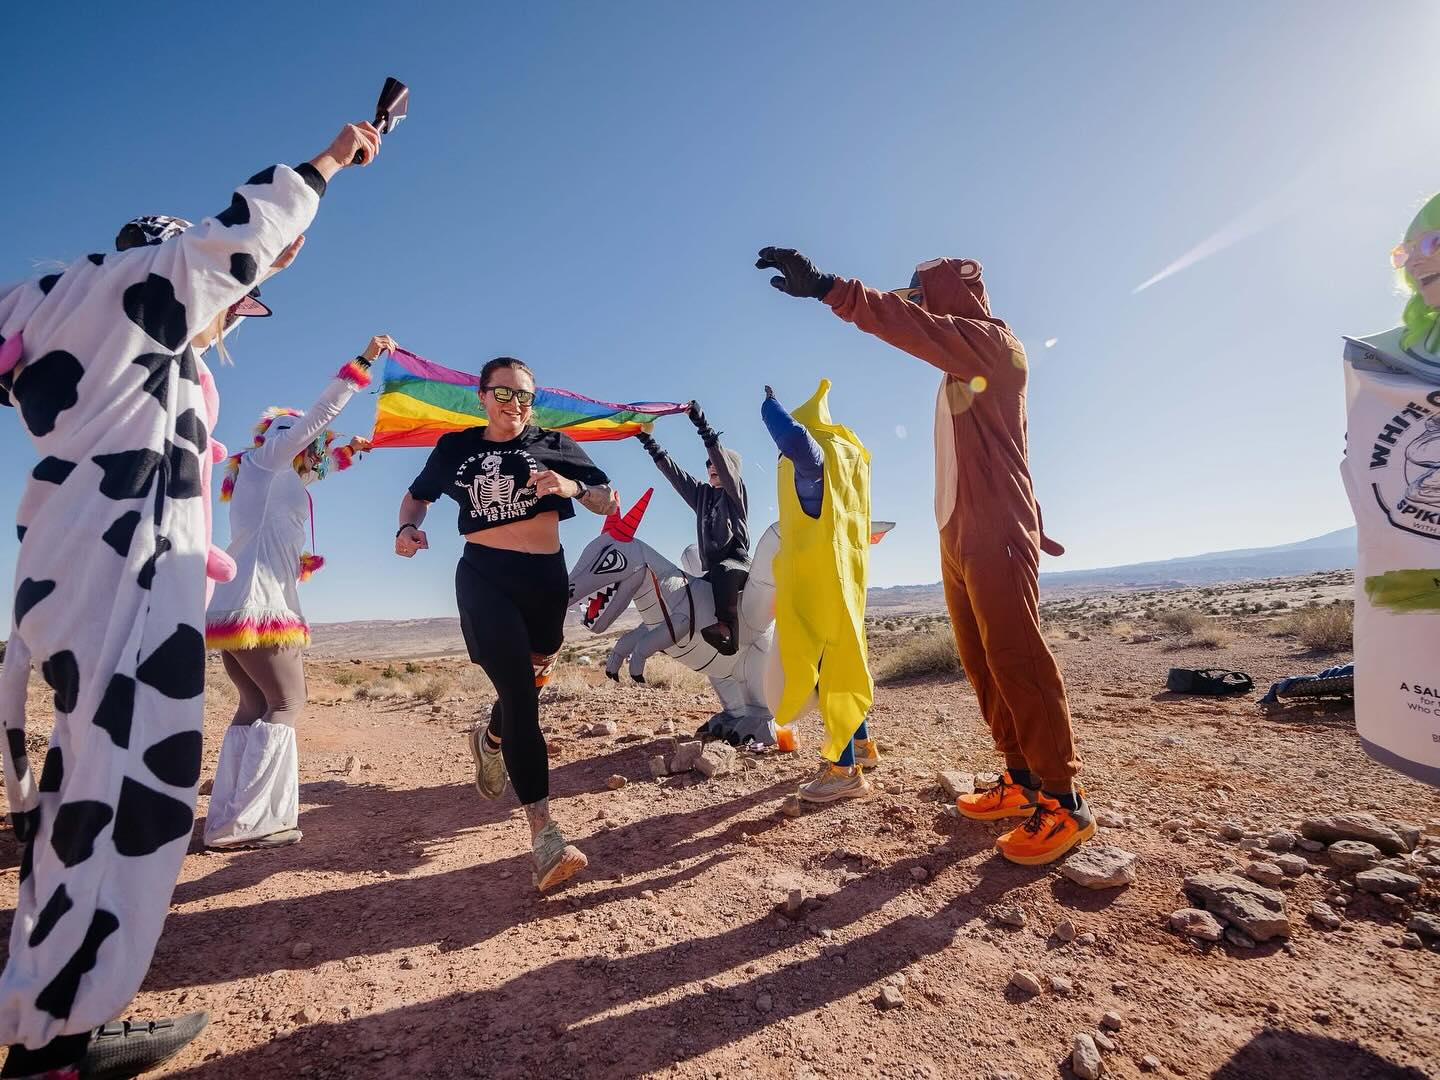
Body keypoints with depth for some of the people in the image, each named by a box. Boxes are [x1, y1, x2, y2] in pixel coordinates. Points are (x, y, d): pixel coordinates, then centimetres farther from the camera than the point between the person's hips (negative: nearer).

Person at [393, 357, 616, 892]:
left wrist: (573, 486, -19)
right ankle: (544, 835, -14)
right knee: (521, 695, -15)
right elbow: (417, 495, 21)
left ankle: (490, 740, 54)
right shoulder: (456, 447, 8)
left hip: (546, 579, 2)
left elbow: (608, 502, 2)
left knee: (526, 686, 18)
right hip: (484, 578, -2)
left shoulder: (553, 445, 6)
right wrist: (409, 527, -1)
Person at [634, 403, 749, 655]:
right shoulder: (702, 494, 22)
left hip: (737, 561, -7)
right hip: (712, 569, 7)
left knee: (721, 572, -37)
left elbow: (722, 458, -11)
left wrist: (702, 424, -22)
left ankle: (727, 628, -46)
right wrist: (649, 441, 11)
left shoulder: (736, 491, 5)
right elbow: (674, 473, 17)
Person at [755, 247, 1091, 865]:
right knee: (982, 664, 7)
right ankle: (1024, 780, 15)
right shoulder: (959, 371, 24)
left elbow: (917, 330, -20)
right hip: (958, 535, 9)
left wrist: (829, 289, -25)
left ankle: (1064, 803, -3)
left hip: (995, 534, -9)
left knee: (1015, 659, -11)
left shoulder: (993, 343, -4)